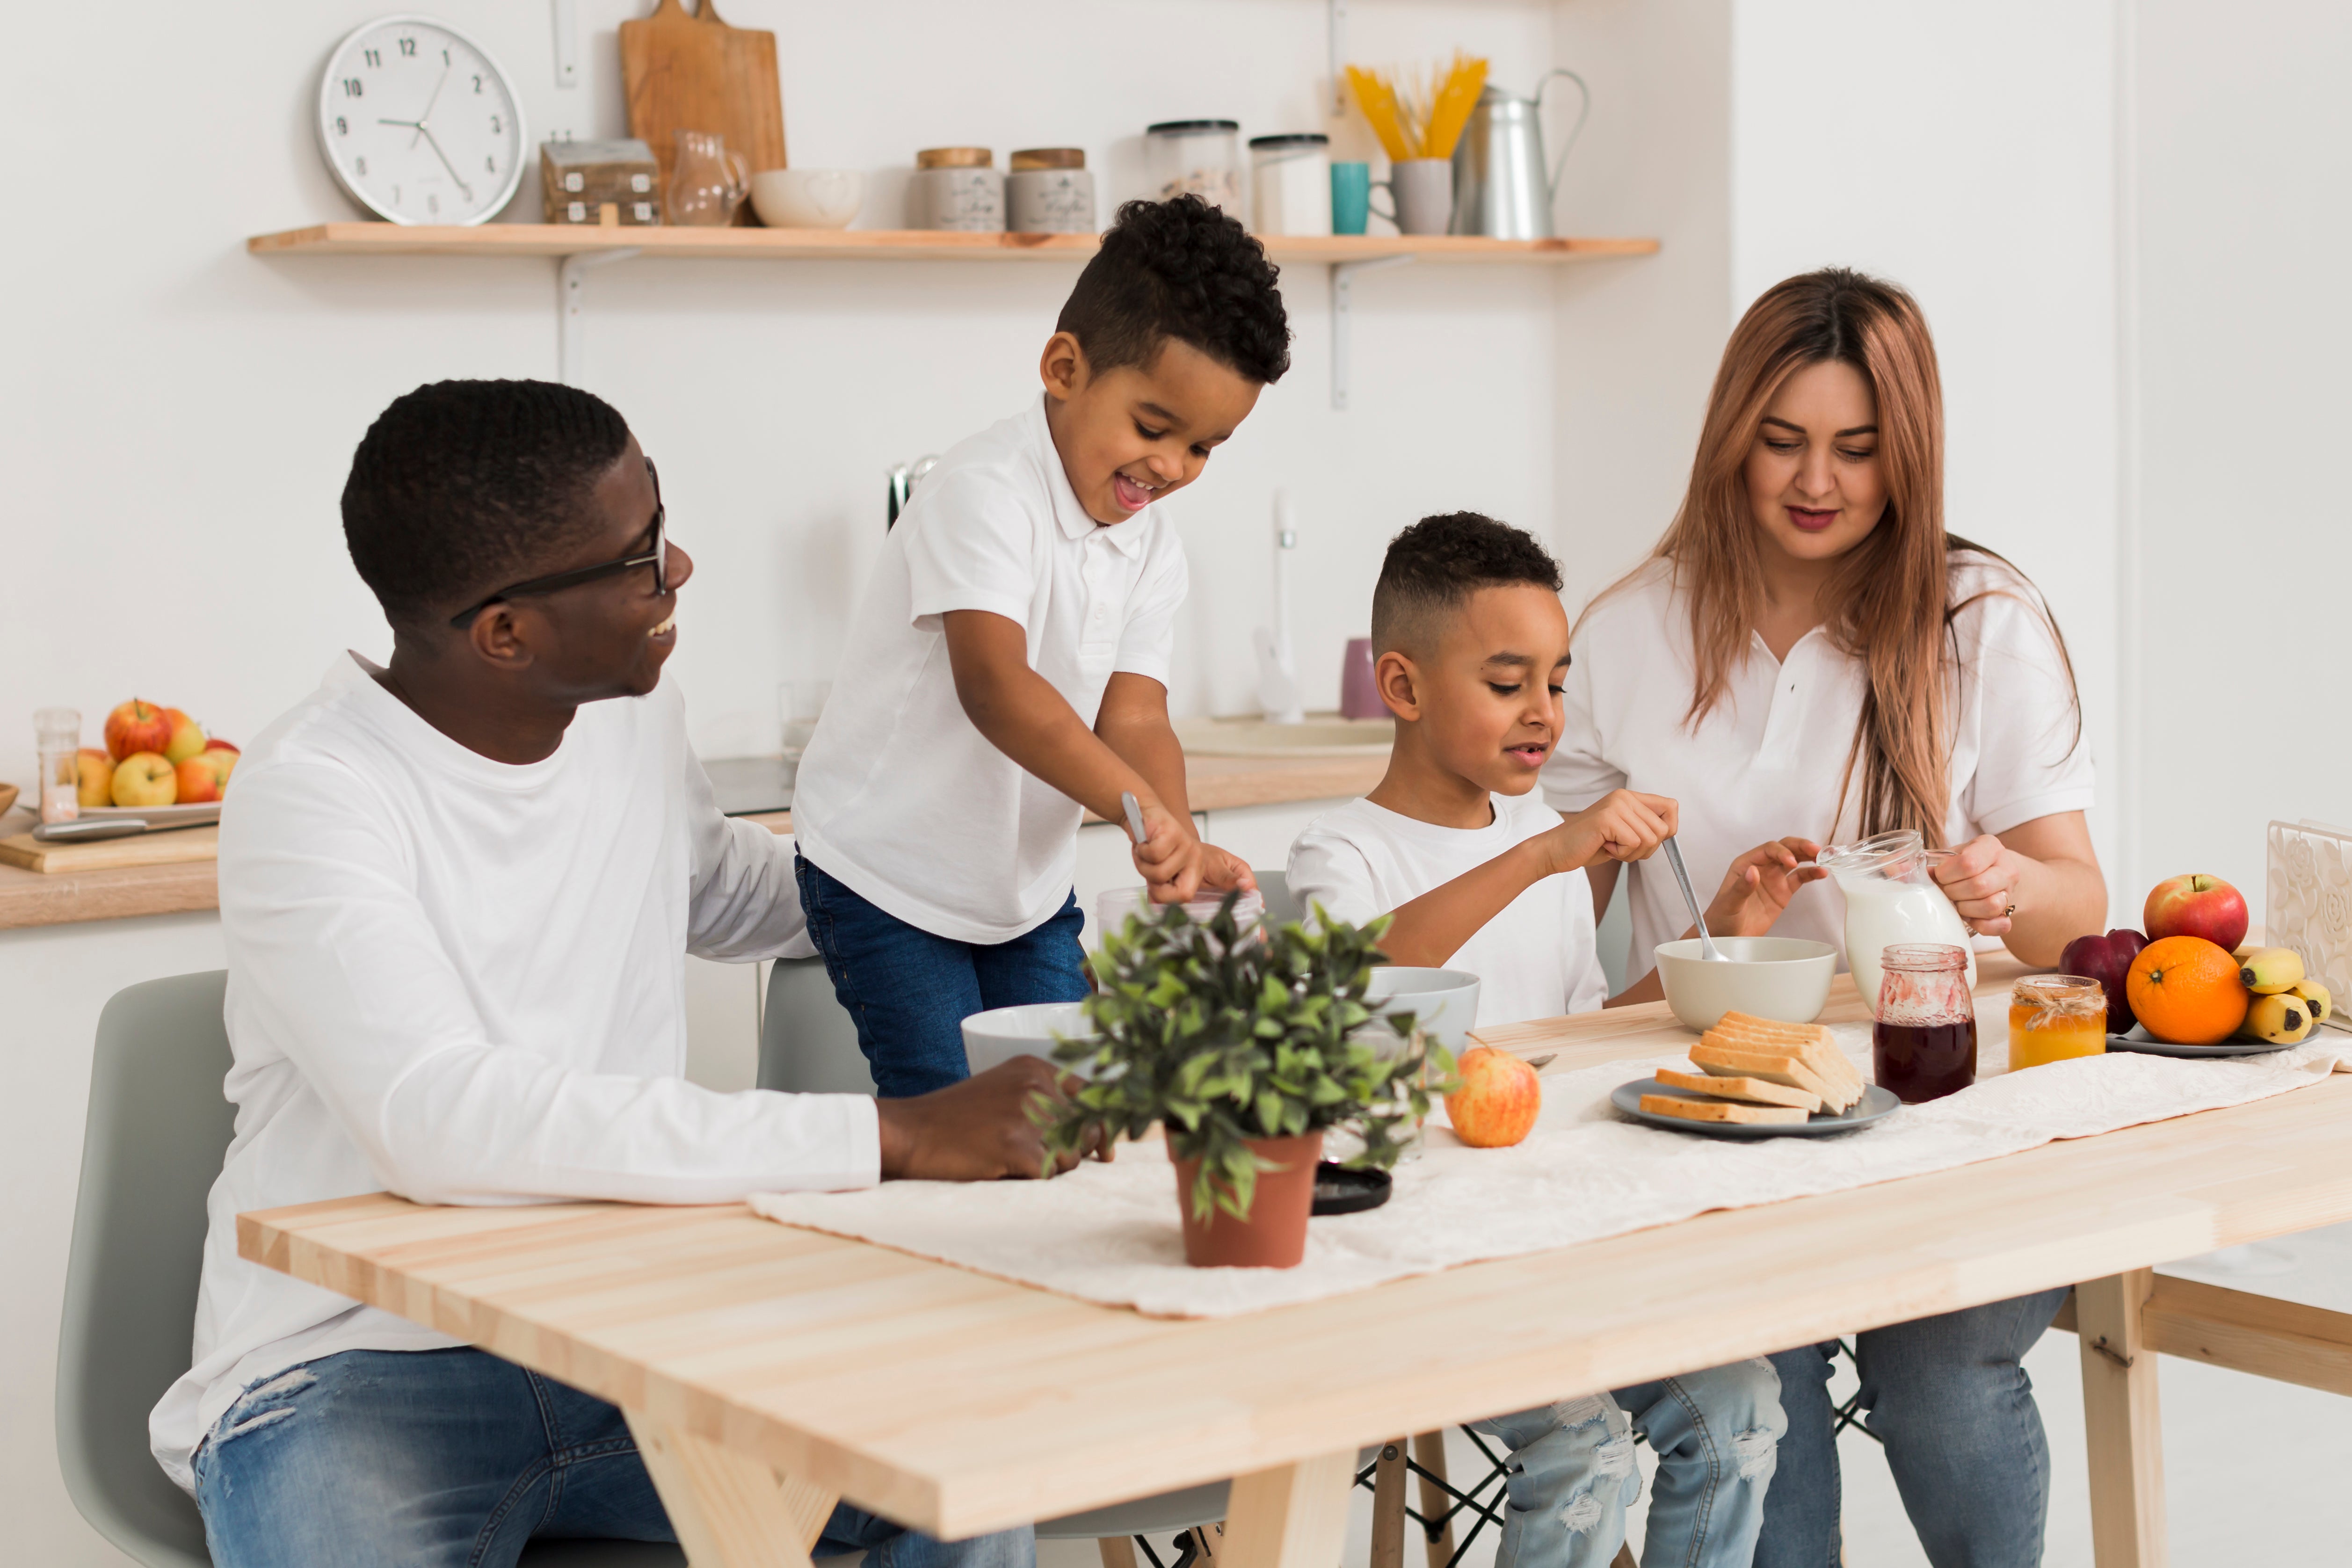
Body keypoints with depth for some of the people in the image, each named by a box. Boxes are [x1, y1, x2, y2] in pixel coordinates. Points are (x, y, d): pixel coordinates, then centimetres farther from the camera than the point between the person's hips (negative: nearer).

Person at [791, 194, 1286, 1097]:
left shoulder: (1152, 550, 1)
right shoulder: (985, 492, -23)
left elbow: (1133, 718, -9)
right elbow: (995, 686, -37)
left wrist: (1185, 849, -30)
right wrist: (1141, 809, -50)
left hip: (1031, 886, 7)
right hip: (889, 875, -7)